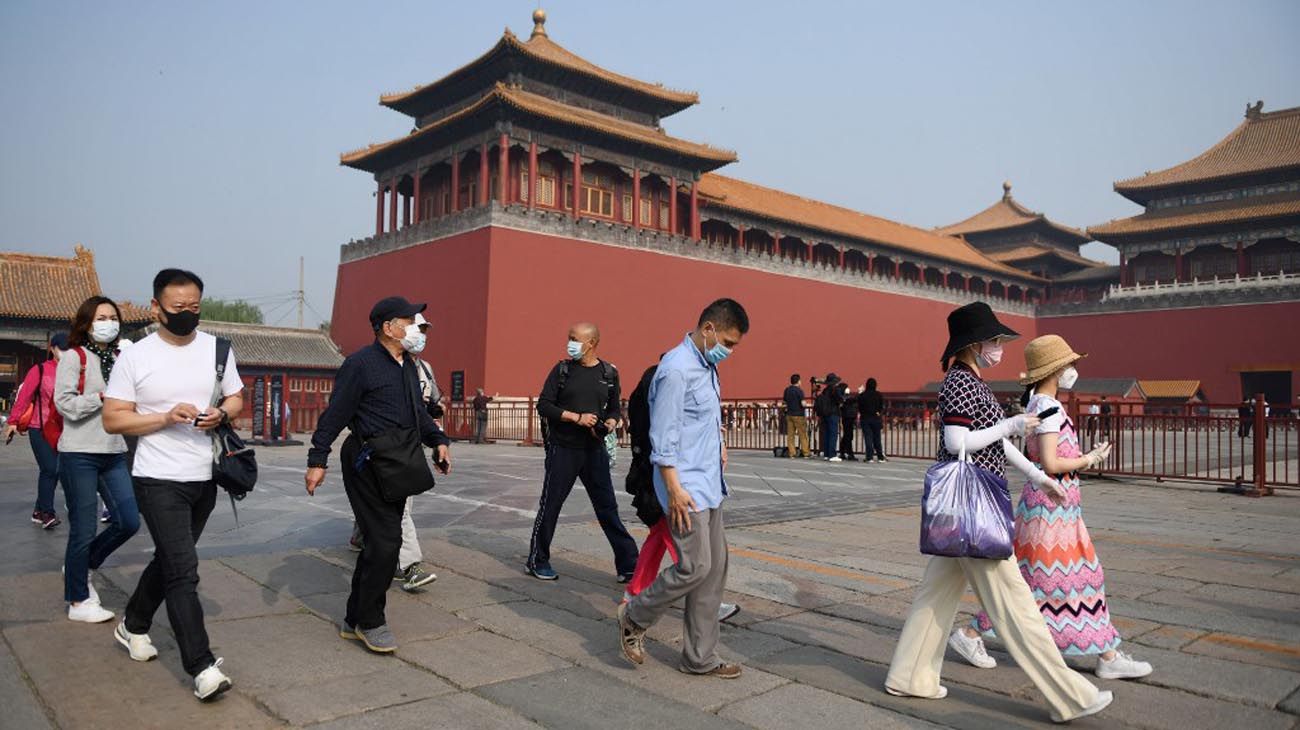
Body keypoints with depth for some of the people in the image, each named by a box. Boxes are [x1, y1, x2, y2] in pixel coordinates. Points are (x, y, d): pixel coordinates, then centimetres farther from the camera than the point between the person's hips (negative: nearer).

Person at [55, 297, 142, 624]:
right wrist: (104, 396, -11)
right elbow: (65, 403, -12)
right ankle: (78, 601, 17)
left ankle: (81, 566, 29)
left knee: (128, 522, 2)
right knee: (84, 529, 2)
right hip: (80, 454, -6)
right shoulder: (74, 357, -5)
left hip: (114, 453, 6)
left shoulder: (119, 359, 11)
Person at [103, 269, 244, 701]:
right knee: (184, 572, -10)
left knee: (169, 560, 21)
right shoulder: (134, 357, -7)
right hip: (159, 480, -5)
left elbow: (236, 399, 12)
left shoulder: (218, 349, 4)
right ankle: (201, 666, -6)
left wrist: (222, 414, -11)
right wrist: (166, 417, -22)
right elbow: (113, 420, -7)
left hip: (205, 478, 5)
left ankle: (133, 626, 44)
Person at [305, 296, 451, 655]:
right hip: (368, 463, -9)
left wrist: (438, 441, 11)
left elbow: (418, 412, 23)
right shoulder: (360, 363, -12)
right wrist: (317, 460, -16)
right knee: (385, 543, -8)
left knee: (380, 543, 13)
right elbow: (335, 414, -14)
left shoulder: (408, 366, 14)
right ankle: (370, 622, 10)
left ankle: (355, 621, 27)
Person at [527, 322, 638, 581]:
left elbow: (615, 409, 12)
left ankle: (628, 565, 9)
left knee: (608, 507, 3)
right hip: (562, 450, -1)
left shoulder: (609, 373, 5)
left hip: (594, 450, 2)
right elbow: (543, 405, -5)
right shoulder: (562, 370, -1)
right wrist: (576, 417, -16)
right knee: (550, 506, 7)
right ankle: (537, 561, 23)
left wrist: (608, 425, -10)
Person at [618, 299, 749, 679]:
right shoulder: (676, 369, -17)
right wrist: (675, 488, -21)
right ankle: (635, 617, 16)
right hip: (686, 486, -10)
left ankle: (700, 658, 20)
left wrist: (718, 444, 14)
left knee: (715, 568, 10)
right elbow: (662, 436, -20)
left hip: (710, 484, 10)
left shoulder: (708, 366, 12)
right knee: (695, 567, -8)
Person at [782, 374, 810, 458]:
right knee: (803, 434, 2)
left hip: (789, 414, 6)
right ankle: (806, 452, 5)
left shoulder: (787, 390, 8)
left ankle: (791, 453, 5)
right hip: (799, 415, -6)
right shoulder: (799, 390, -12)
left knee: (790, 434, 5)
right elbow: (802, 403, -18)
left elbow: (784, 401, 14)